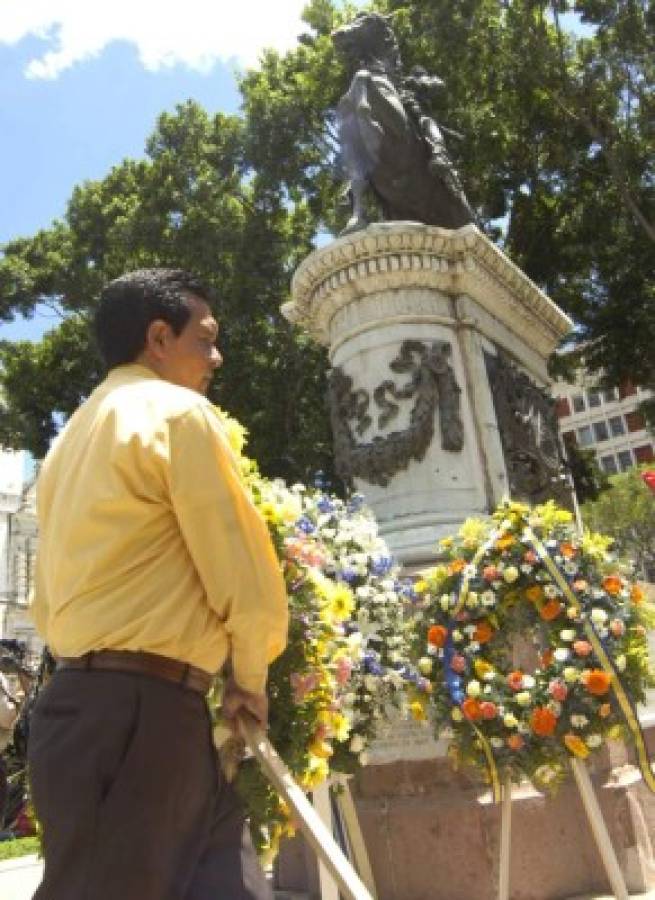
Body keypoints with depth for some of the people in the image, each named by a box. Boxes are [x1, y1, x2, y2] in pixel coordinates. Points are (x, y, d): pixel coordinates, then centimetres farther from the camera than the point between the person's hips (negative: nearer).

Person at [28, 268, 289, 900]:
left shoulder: (70, 437, 20)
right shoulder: (179, 412, -7)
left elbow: (45, 601, 21)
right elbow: (246, 576, -10)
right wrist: (250, 679, 5)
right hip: (142, 711, -9)